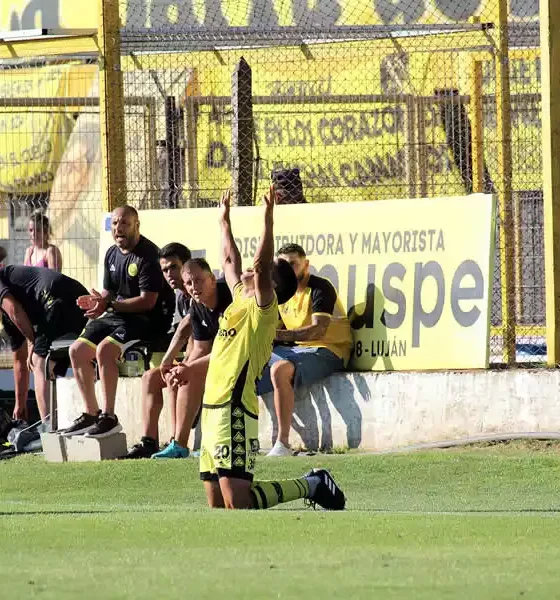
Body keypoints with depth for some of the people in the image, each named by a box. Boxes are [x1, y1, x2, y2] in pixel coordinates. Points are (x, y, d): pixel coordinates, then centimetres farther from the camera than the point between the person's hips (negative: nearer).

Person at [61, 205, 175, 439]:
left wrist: (110, 305, -25)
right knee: (77, 350, 1)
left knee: (104, 349, -29)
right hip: (119, 316, 9)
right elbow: (109, 292, 17)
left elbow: (147, 301, -21)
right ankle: (91, 414, 8)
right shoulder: (112, 254, 12)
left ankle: (109, 417, -25)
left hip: (149, 319, -9)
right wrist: (96, 301, -7)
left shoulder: (148, 254, -16)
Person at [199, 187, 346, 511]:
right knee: (217, 504, 8)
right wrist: (225, 221, 40)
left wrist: (268, 220, -24)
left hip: (234, 410, -9)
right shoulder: (240, 301, 18)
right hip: (214, 408, 9)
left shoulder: (262, 307, -5)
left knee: (237, 502, -16)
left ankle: (312, 486, 0)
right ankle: (311, 485, 16)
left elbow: (260, 265, -22)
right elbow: (230, 261, 33)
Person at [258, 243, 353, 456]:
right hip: (292, 350, 9)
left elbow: (318, 330, -25)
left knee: (280, 370, -36)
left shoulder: (320, 288, -11)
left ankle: (283, 444, -35)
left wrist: (279, 335, -36)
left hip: (326, 352, -9)